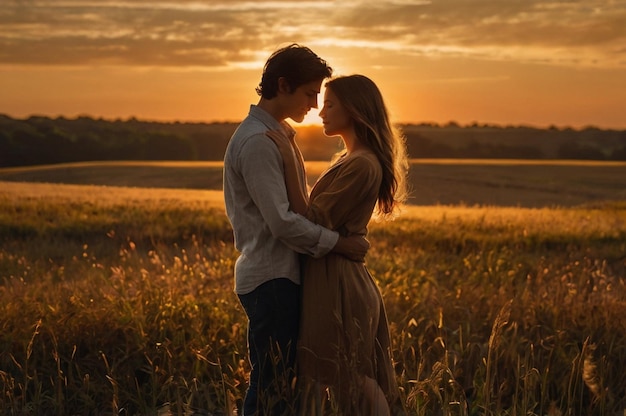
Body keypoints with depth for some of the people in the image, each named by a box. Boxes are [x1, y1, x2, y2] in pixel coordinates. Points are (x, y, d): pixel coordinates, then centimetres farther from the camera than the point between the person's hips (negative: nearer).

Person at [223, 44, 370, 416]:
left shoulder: (277, 134, 16)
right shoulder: (257, 142, -16)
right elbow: (282, 222, -20)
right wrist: (339, 243, -13)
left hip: (283, 276, 10)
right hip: (271, 278, -10)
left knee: (280, 384, 12)